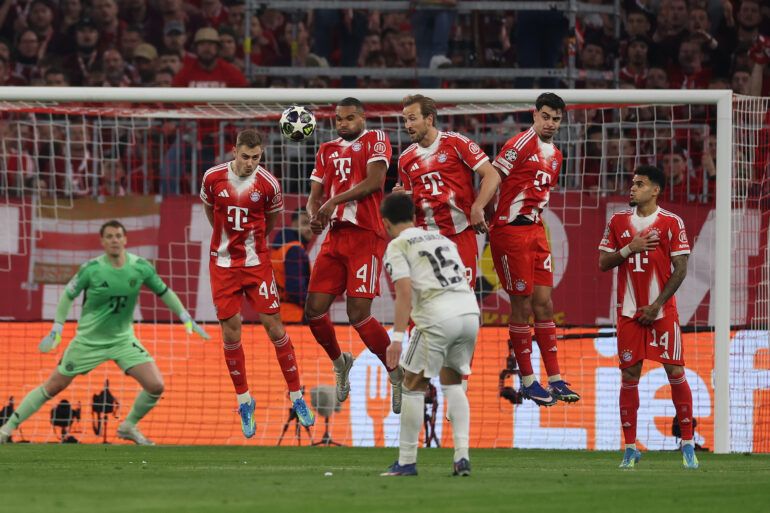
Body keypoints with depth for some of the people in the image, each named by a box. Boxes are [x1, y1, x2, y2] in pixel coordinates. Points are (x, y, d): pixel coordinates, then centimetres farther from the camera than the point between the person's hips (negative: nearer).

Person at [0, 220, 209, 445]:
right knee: (53, 386, 1)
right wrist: (56, 330, -8)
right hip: (88, 340, -2)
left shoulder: (141, 267, -9)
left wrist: (187, 319, 6)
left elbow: (164, 292, 6)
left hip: (123, 339, 2)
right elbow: (68, 296, -4)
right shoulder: (91, 269, -16)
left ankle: (129, 426, 13)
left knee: (156, 386, -12)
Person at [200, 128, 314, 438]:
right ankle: (244, 400, 14)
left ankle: (297, 398, 7)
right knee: (230, 331, 0)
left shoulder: (267, 184, -10)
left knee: (274, 326, -2)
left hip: (256, 262, -1)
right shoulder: (213, 178, -7)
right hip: (223, 264, 1)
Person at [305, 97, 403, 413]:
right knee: (314, 311, 1)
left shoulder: (376, 139, 1)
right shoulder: (327, 151, 19)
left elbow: (375, 181, -14)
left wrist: (334, 201, -17)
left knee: (359, 314, -13)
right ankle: (340, 364, 26)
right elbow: (315, 195, 16)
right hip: (335, 237, 6)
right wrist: (314, 216, -7)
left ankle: (397, 375, 2)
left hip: (366, 235, -6)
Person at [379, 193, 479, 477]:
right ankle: (462, 456, 8)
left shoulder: (397, 246, 5)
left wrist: (397, 336, -11)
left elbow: (404, 292, -8)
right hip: (470, 310, 6)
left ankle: (406, 461, 9)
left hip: (438, 316, -6)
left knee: (414, 385, 7)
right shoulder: (441, 238, 27)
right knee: (452, 382, 21)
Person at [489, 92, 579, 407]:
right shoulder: (520, 145, -11)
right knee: (522, 306, -4)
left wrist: (535, 218, 15)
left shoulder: (555, 155, 15)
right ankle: (528, 381, 3)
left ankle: (555, 380, 8)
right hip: (510, 230, -8)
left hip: (536, 230, 8)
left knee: (544, 304, 6)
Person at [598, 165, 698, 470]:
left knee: (676, 373, -5)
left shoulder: (671, 223, -3)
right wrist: (629, 249, -11)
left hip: (662, 311, -3)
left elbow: (680, 270, -5)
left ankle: (688, 444, 3)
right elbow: (603, 263, 7)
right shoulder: (618, 222, 7)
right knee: (629, 376, 1)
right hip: (629, 312, 3)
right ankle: (630, 448, 6)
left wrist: (657, 306, -9)